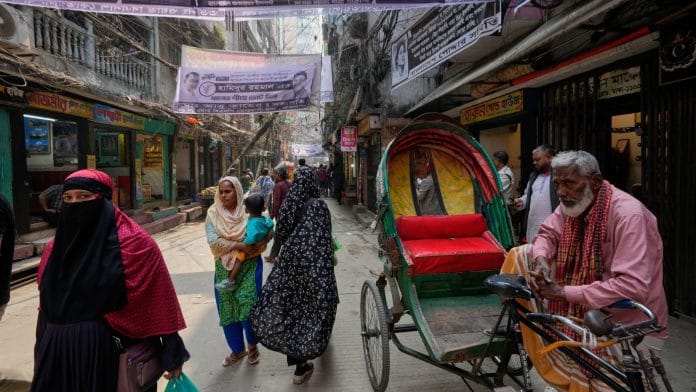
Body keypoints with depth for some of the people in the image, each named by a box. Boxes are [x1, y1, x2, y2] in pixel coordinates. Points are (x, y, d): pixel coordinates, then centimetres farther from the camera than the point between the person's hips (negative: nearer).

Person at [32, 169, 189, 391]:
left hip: (108, 354, -5)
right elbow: (47, 307, 14)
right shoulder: (55, 248, 6)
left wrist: (172, 354, -11)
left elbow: (160, 304, -12)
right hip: (58, 355, 5)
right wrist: (43, 354, 17)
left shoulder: (134, 244, -13)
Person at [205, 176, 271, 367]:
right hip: (224, 268, 2)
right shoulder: (213, 213, -3)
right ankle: (237, 349, 32)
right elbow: (213, 240, -14)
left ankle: (252, 345, 24)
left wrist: (256, 246, -22)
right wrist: (239, 245, -21)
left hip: (249, 266, -2)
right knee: (227, 309, 10)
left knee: (248, 306, -5)